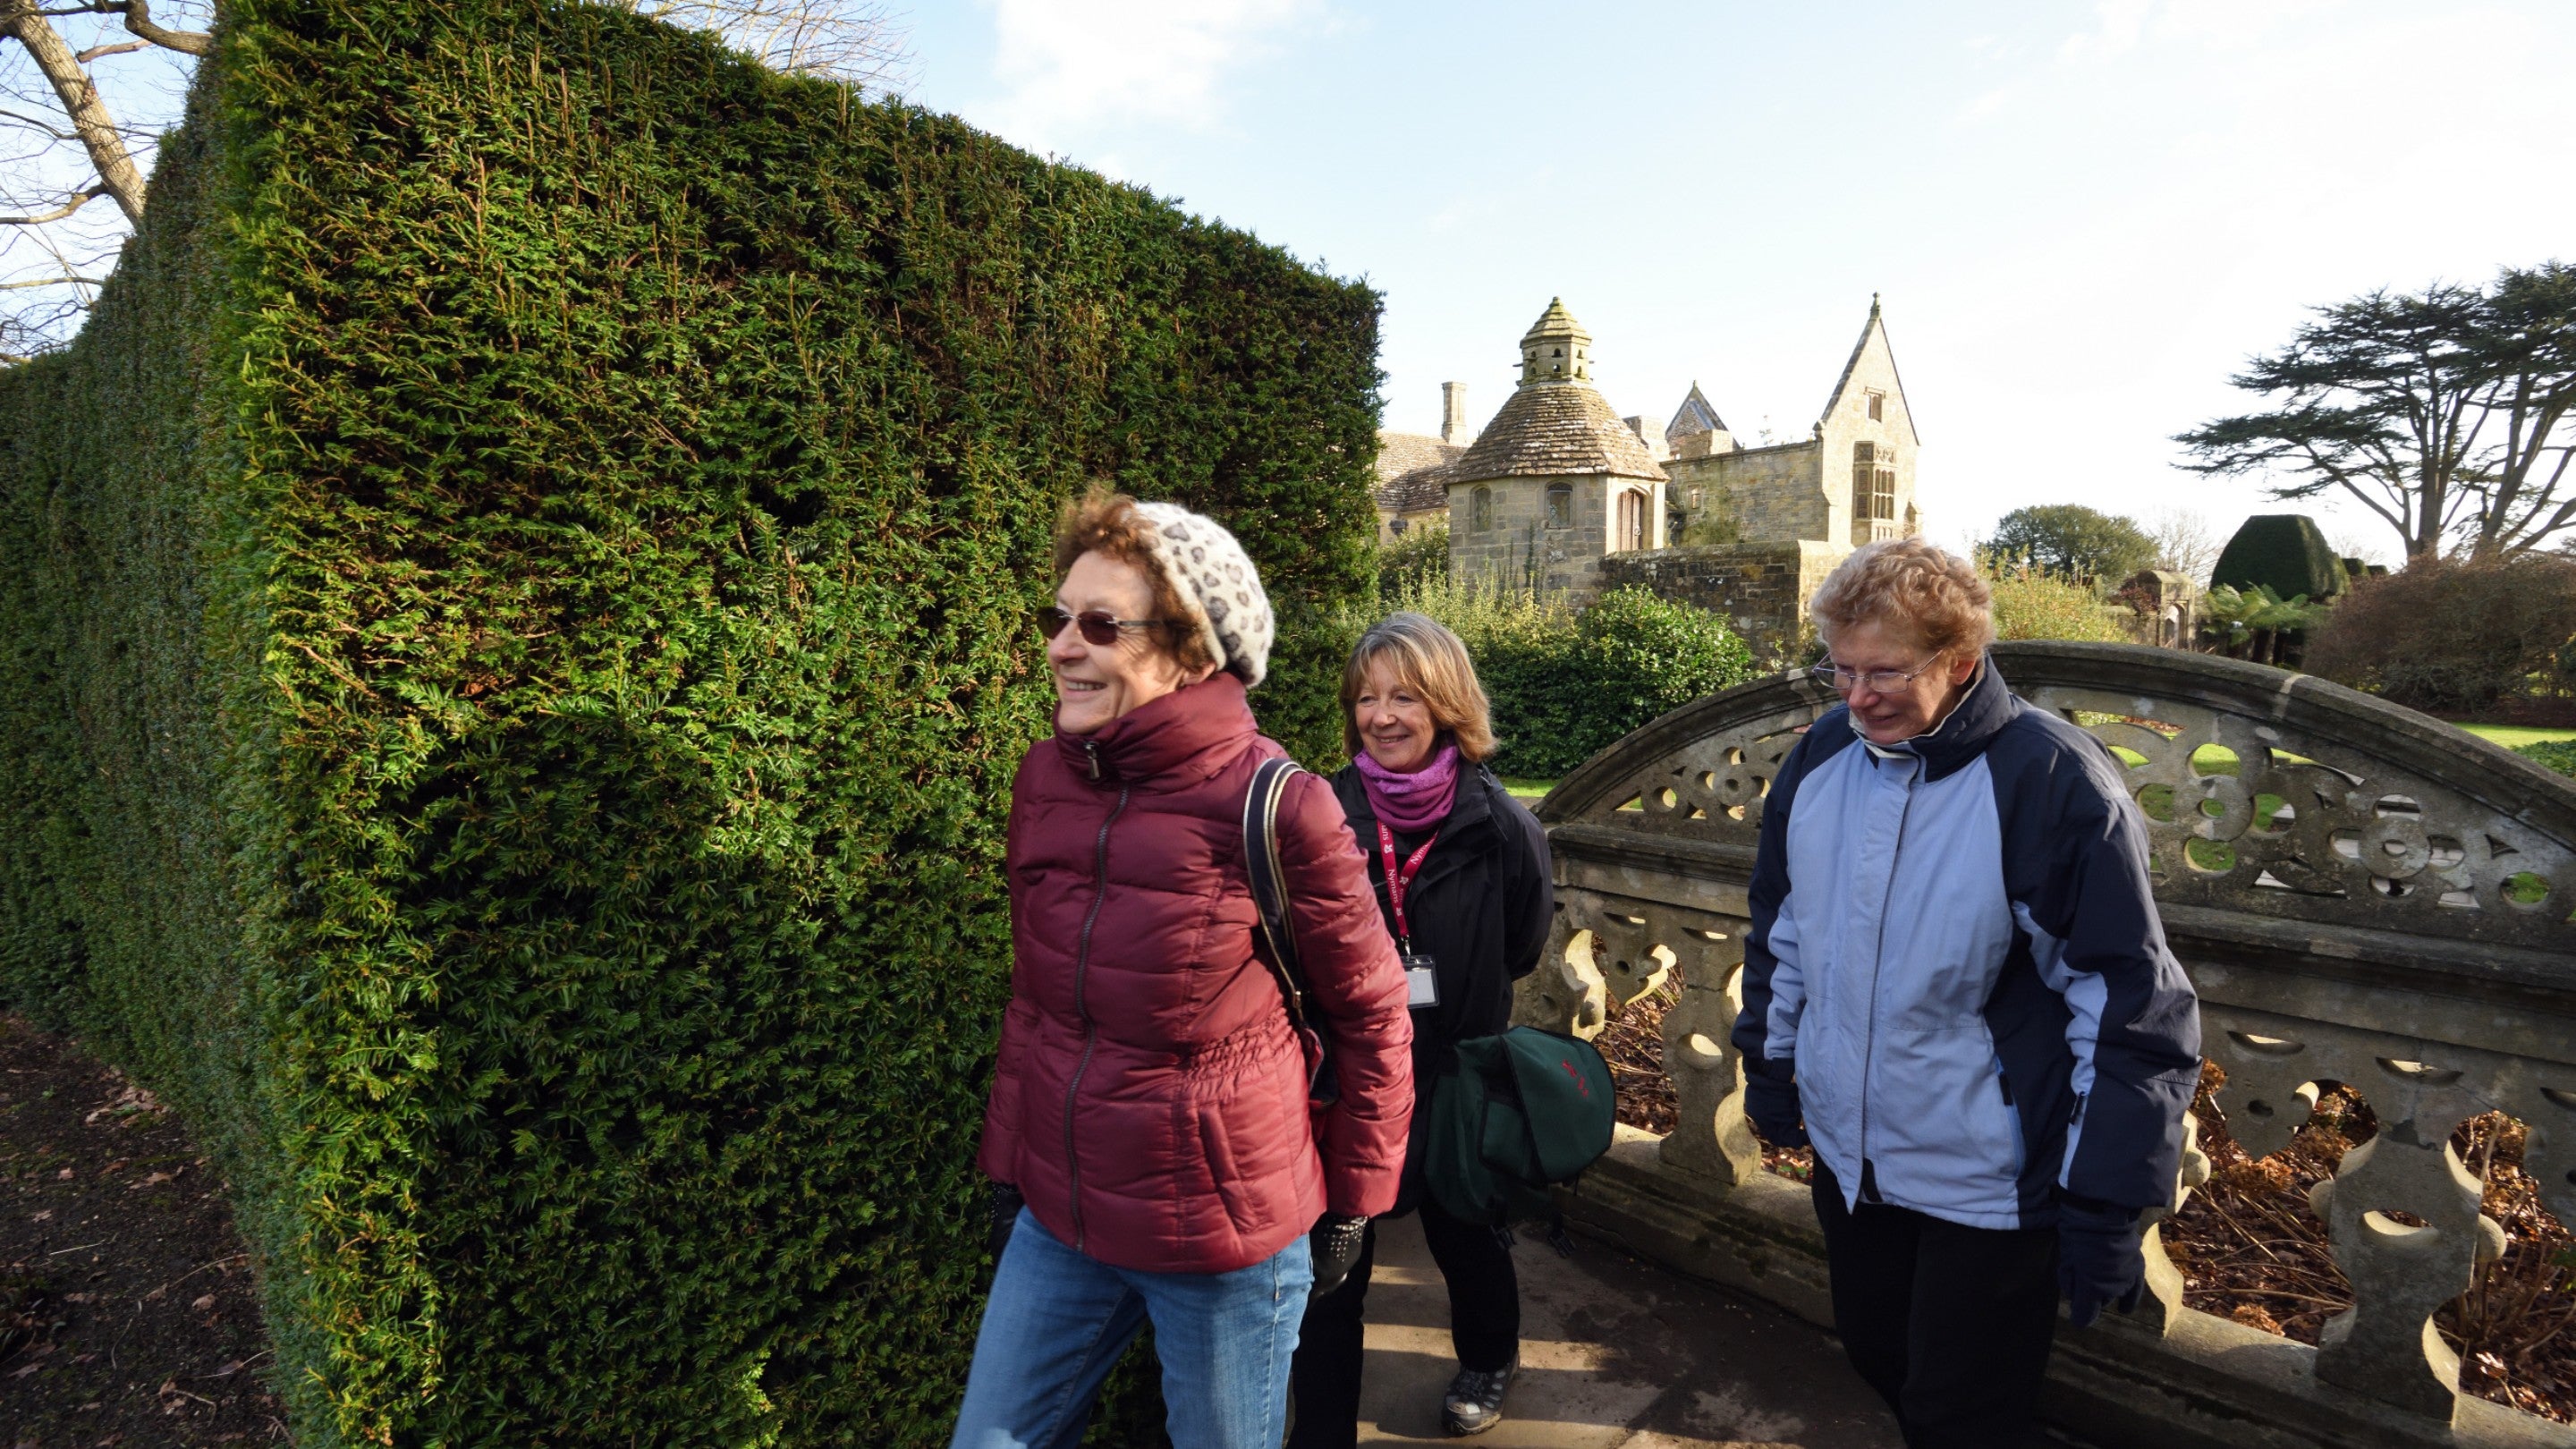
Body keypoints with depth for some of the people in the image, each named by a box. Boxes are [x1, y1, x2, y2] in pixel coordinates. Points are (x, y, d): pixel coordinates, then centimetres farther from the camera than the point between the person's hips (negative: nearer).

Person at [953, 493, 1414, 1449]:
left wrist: (1351, 1204, 0)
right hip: (1057, 1221, 5)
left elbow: (1371, 1018, -8)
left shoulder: (1276, 807, -19)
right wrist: (1007, 1169, 13)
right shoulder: (1044, 779, -3)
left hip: (1227, 1238, -4)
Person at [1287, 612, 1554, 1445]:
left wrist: (1443, 997, -2)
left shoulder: (1497, 826, -14)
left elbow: (1519, 951, 2)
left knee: (1463, 1232, 24)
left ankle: (1489, 1359, 55)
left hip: (1456, 1083, 0)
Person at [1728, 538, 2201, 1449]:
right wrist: (1769, 1062, 14)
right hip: (1848, 1152, 5)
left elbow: (2132, 1011, -18)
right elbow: (1781, 927, 9)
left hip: (1988, 1183, -5)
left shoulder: (2055, 784, -22)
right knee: (1877, 1359, 26)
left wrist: (2105, 1206, -15)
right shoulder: (1822, 756, -5)